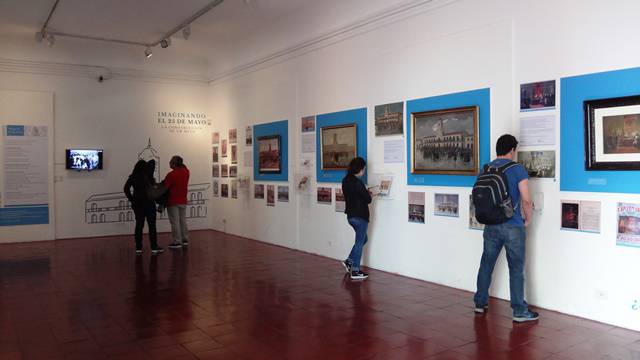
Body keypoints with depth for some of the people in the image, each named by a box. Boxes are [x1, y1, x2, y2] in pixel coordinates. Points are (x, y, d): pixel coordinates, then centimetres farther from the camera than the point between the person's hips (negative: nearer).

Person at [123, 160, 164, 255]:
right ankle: (154, 247, 4)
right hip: (148, 203, -5)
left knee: (139, 225, 11)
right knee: (152, 225, 2)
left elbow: (126, 189, -2)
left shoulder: (132, 177, 3)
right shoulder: (147, 177, -10)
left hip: (137, 204, 5)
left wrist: (132, 199, 2)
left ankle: (138, 247, 12)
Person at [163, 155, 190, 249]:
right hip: (183, 201, 7)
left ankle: (177, 242, 1)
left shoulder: (171, 174, -18)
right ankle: (185, 240, 20)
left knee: (175, 222, -1)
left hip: (173, 201, -6)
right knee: (183, 220, 15)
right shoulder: (186, 172, 0)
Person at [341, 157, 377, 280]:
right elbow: (368, 199, -17)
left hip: (350, 215, 9)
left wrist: (365, 192, 8)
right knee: (359, 242, 3)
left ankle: (349, 261, 22)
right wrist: (369, 194, 4)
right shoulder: (357, 182, -21)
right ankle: (355, 271, 10)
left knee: (363, 239, 24)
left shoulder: (345, 180, 5)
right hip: (360, 216, -8)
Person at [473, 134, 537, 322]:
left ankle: (480, 303, 24)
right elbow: (526, 200, -12)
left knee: (486, 264, 14)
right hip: (513, 227, -4)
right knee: (516, 268, 3)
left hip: (491, 226, 5)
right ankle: (519, 311, 9)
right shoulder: (517, 169, -9)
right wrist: (528, 220, 3)